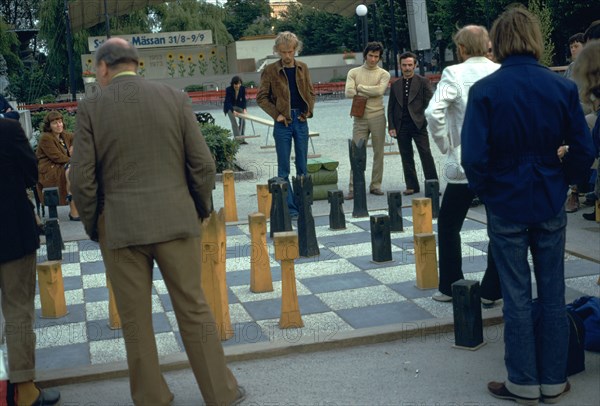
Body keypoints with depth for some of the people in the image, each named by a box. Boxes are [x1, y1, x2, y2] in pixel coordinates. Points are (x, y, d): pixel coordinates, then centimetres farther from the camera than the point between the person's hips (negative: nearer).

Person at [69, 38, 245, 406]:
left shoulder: (91, 109, -3)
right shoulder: (174, 98, 0)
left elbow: (83, 179, -5)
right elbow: (203, 163, -1)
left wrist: (92, 225, 9)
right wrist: (202, 208, 14)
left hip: (120, 228, -1)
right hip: (176, 221, 1)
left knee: (136, 320, 11)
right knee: (194, 309, 12)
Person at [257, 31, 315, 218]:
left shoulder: (302, 68, 8)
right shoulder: (271, 70, -3)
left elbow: (310, 92, 17)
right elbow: (261, 97, -1)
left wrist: (308, 110, 2)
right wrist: (276, 114, -9)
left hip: (301, 120, 4)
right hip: (283, 123, -3)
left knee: (302, 167, 9)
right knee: (284, 169, -1)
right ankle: (290, 207, 3)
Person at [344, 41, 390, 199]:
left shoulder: (384, 74, 5)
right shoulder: (354, 72, 8)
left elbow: (379, 90, -15)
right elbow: (349, 92, -6)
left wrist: (360, 87, -6)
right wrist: (370, 93, -7)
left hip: (377, 117, 0)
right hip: (360, 117, 0)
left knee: (378, 152, 5)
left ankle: (375, 185, 13)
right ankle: (353, 188, -1)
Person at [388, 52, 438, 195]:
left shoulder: (423, 82, 5)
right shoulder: (395, 85, 14)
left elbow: (429, 103, 0)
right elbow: (390, 108, 13)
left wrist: (427, 120, -10)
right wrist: (391, 127, 4)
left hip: (418, 124, -3)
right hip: (401, 126, 4)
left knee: (425, 154, -7)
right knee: (406, 157, 5)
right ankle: (412, 186, 11)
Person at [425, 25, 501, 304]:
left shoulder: (454, 74, -8)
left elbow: (433, 112, -20)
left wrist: (445, 145, -6)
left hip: (465, 164, -3)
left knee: (448, 226, 14)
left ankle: (451, 287, 20)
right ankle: (491, 291, 14)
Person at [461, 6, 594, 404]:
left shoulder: (485, 90, -12)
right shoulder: (562, 87, -5)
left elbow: (474, 156, -16)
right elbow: (584, 149, -4)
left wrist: (486, 191, 1)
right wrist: (560, 181, 11)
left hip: (507, 207, -2)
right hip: (551, 206, 2)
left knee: (516, 297, 8)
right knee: (553, 294, 13)